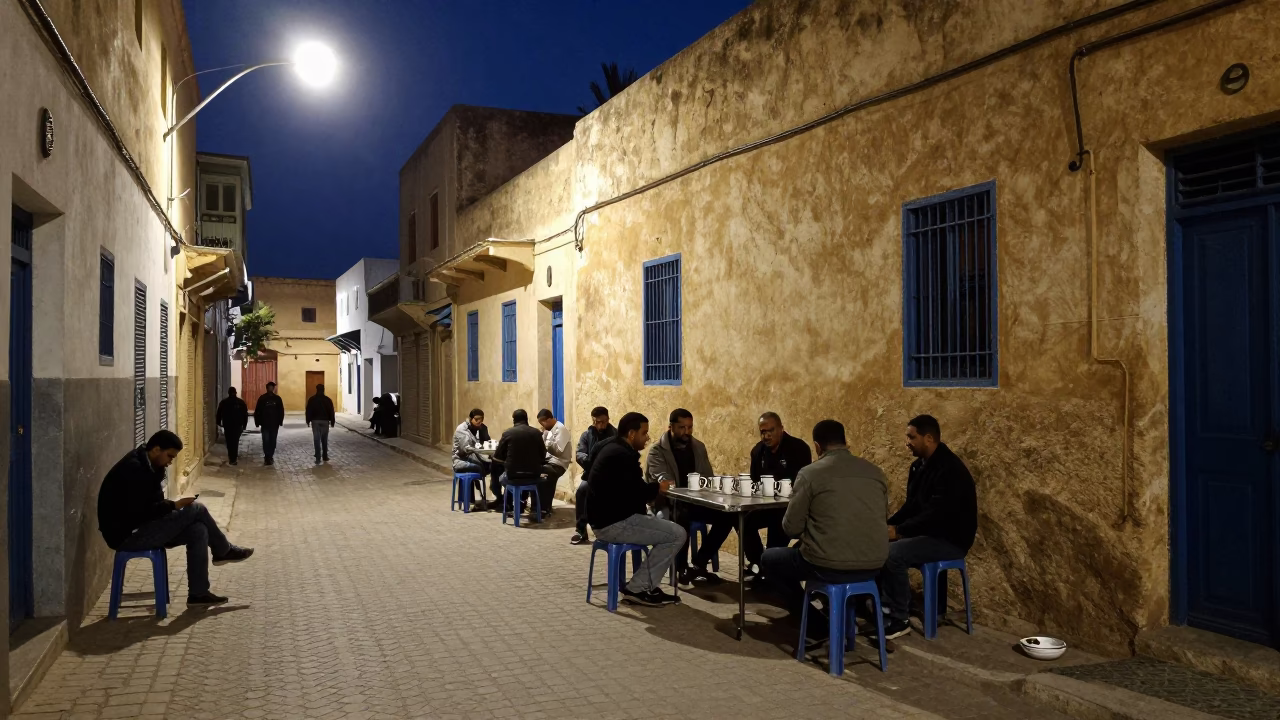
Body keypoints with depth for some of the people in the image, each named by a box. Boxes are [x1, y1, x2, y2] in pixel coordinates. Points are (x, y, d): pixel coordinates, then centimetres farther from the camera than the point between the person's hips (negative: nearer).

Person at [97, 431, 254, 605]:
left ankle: (198, 594, 2)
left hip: (139, 529, 10)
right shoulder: (134, 469, -22)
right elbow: (139, 512, -25)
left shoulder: (147, 466, 9)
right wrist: (174, 505, -15)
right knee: (196, 510, -13)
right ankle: (224, 551, 11)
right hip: (127, 535, -10)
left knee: (198, 530, -3)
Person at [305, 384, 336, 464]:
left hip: (315, 421, -1)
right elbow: (331, 411, 1)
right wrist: (332, 421, 6)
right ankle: (325, 457, 16)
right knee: (324, 440, 12)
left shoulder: (312, 399, -1)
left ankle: (318, 458, -10)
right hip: (325, 421, 1)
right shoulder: (328, 400, 0)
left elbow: (308, 411, -1)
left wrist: (308, 420, 5)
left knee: (317, 440, -2)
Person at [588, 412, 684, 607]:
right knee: (677, 535, -9)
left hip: (607, 519, 11)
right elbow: (633, 495, -24)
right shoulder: (622, 455, -20)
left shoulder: (613, 449, 14)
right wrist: (656, 489, -7)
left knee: (665, 524, 22)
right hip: (614, 523, -11)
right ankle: (637, 588, -3)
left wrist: (653, 489, 2)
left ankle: (647, 585, 17)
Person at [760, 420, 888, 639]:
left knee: (768, 559, 22)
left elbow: (791, 527, -4)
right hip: (873, 565, 6)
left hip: (829, 566, -5)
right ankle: (840, 613, 29)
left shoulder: (810, 473, -8)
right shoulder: (876, 472, 6)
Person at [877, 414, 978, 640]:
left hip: (950, 540, -9)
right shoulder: (919, 465, 7)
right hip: (928, 533, 9)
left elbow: (937, 515, -28)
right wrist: (888, 525, -4)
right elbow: (911, 505, 13)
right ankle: (882, 604, 2)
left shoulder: (950, 469, -22)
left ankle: (899, 620, -13)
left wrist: (899, 531, -24)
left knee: (892, 554, -26)